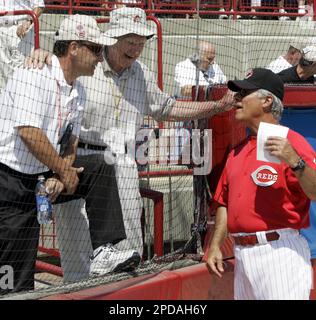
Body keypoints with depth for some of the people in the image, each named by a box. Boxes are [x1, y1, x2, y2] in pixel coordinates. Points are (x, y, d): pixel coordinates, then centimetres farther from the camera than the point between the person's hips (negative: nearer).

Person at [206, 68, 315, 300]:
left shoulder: (291, 142, -7)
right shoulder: (238, 151, 18)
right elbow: (225, 202, 22)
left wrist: (294, 162, -33)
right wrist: (215, 245, 14)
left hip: (279, 252, -8)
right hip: (242, 254, 8)